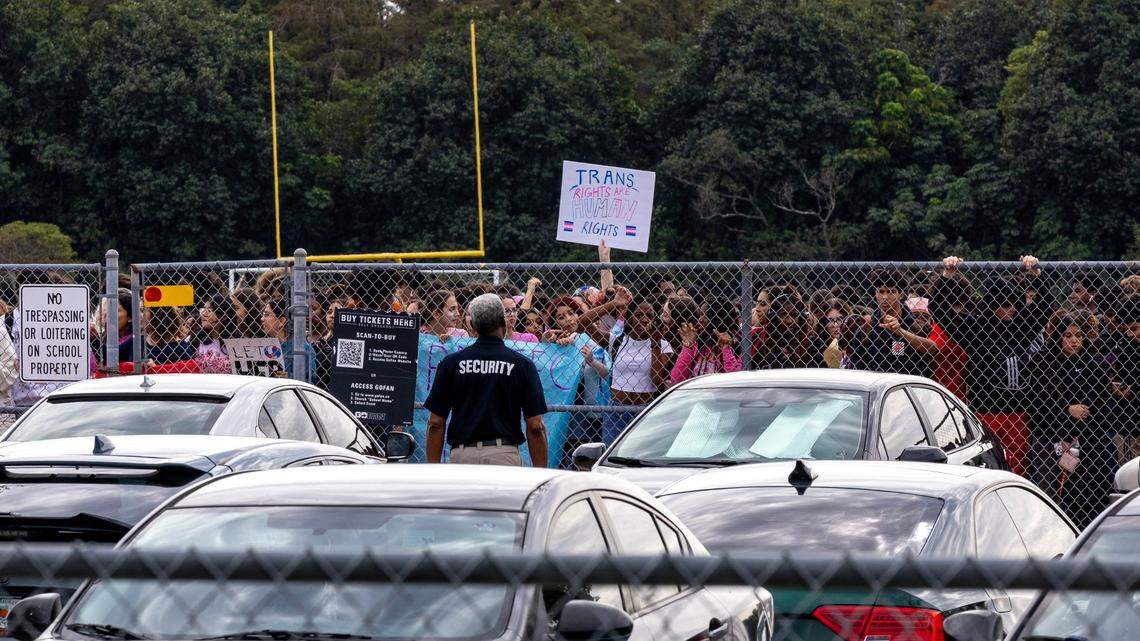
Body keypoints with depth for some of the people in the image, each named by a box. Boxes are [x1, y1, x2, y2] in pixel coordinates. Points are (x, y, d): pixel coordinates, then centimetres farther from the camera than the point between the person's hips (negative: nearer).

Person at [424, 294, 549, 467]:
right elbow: (535, 427, -1)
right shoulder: (522, 364, 2)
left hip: (462, 454, 1)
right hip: (505, 457, -1)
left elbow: (436, 424, 4)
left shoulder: (451, 363, 6)